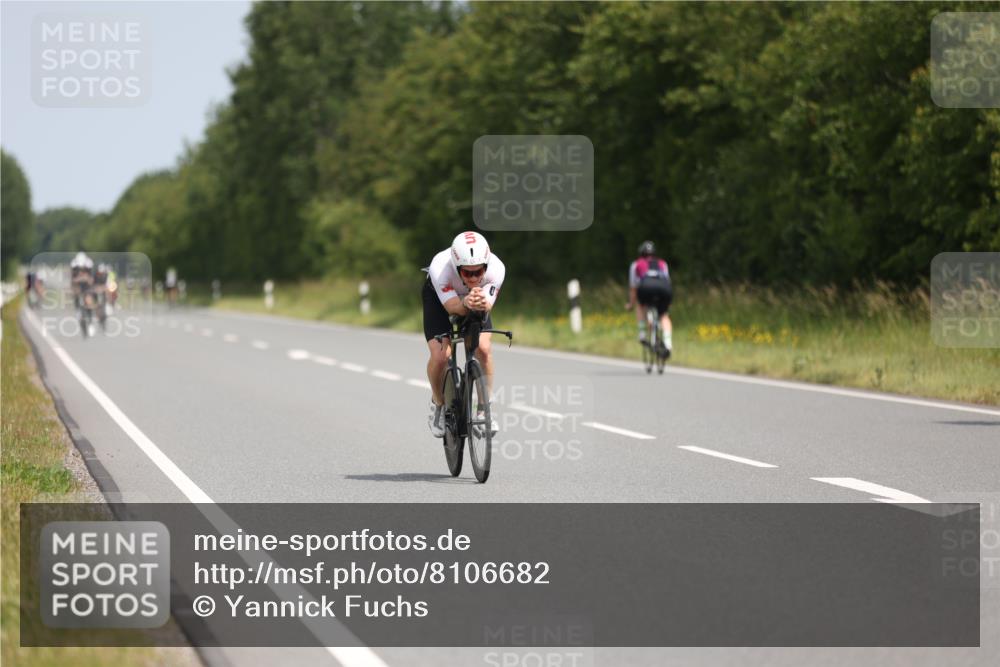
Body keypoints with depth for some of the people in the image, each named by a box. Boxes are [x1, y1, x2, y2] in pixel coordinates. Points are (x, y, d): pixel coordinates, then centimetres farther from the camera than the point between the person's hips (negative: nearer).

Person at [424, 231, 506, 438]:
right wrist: (466, 304, -65)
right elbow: (452, 307, -42)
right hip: (439, 297, -1)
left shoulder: (496, 269, -37)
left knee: (483, 347, -21)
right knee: (440, 355, -17)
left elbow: (487, 308, -40)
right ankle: (438, 405, 11)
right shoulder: (440, 268, -42)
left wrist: (482, 304, -64)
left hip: (476, 299, 1)